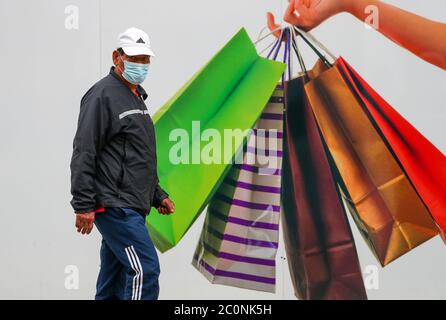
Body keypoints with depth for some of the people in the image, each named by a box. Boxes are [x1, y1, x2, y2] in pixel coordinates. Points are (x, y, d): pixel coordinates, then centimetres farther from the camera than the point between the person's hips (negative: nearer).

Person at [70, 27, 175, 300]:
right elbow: (83, 154, -15)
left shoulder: (138, 98, 21)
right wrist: (83, 205, -19)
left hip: (132, 208, 9)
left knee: (113, 283, 10)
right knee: (145, 269, -15)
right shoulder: (103, 95, -8)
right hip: (114, 204, -9)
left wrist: (158, 195, 24)